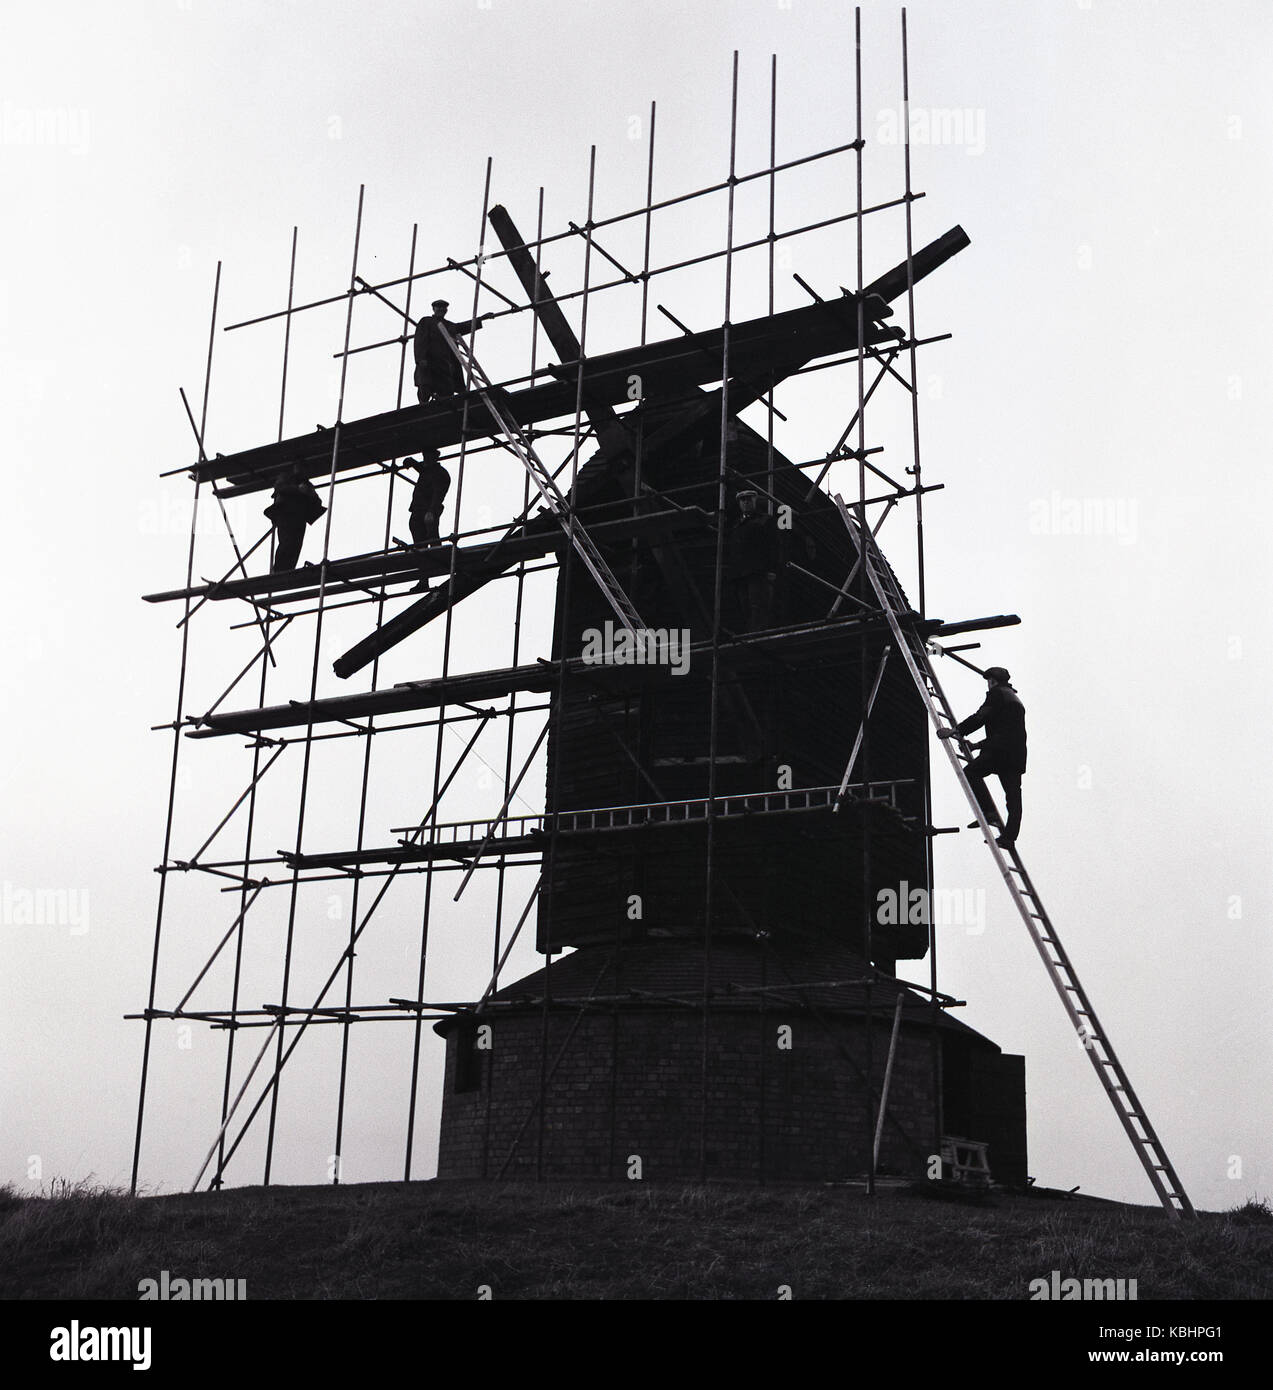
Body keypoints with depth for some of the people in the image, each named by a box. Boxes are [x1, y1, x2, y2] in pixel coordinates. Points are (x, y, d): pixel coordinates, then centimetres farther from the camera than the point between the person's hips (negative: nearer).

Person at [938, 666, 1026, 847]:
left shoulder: (996, 693, 1)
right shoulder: (1015, 699, 28)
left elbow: (981, 717, -13)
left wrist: (955, 731, -13)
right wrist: (974, 745, 35)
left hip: (1000, 750, -8)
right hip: (1017, 754, 8)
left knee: (971, 772, -4)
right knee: (1013, 795, 3)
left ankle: (988, 812, -15)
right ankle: (1009, 837, -1)